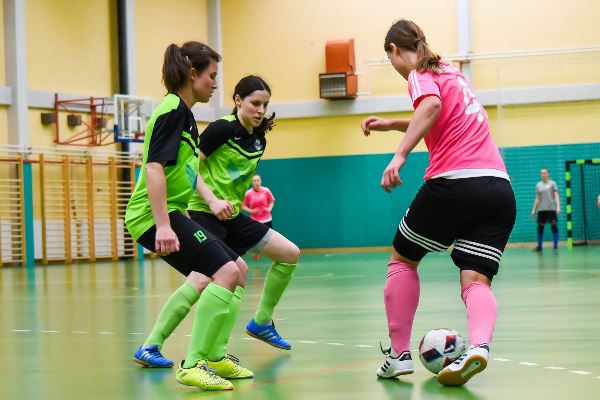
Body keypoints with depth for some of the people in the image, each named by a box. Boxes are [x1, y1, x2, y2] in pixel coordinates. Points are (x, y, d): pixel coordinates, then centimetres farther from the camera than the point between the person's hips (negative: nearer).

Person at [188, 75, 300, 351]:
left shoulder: (259, 140, 9)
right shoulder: (222, 128, -14)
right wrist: (212, 200, -26)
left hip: (233, 216, 8)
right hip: (205, 214, -8)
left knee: (290, 254, 8)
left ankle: (262, 322, 21)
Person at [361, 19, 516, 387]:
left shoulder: (420, 74, 2)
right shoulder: (451, 72, 25)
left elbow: (432, 105, -23)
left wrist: (400, 155, -27)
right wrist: (392, 124, 40)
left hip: (454, 181, -6)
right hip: (500, 187, 6)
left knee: (403, 259, 14)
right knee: (476, 281, 0)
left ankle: (399, 354, 11)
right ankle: (479, 346, -29)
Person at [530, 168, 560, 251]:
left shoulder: (552, 183, 4)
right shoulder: (538, 185, 13)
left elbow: (556, 196, -1)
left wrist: (558, 206, -14)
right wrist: (534, 209, 13)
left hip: (551, 209, -3)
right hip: (541, 209, 3)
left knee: (554, 227, -5)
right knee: (540, 227, 2)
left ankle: (555, 246, 1)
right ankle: (539, 246, 10)